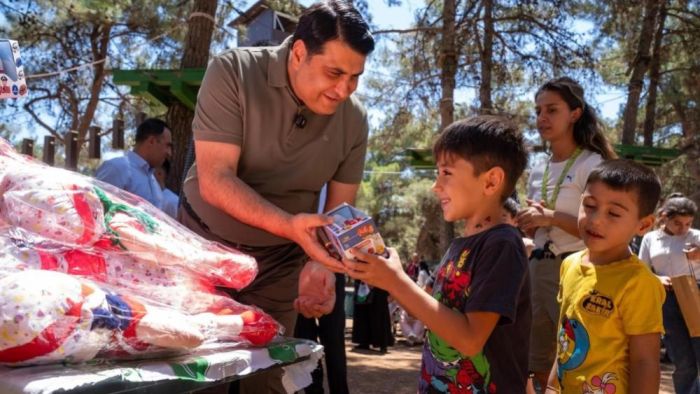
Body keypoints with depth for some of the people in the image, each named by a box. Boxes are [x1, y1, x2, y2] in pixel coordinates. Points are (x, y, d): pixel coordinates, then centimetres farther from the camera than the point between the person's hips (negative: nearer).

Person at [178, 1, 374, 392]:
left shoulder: (354, 119, -12)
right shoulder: (233, 72, -22)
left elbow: (340, 208, -5)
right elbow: (214, 180, -27)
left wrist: (323, 266, -24)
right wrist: (290, 225, -40)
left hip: (280, 260, 2)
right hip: (205, 241, -2)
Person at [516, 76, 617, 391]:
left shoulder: (592, 164, -7)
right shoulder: (538, 171, 13)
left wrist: (552, 217, -21)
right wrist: (529, 221, -1)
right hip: (539, 268, 7)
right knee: (537, 366, 10)